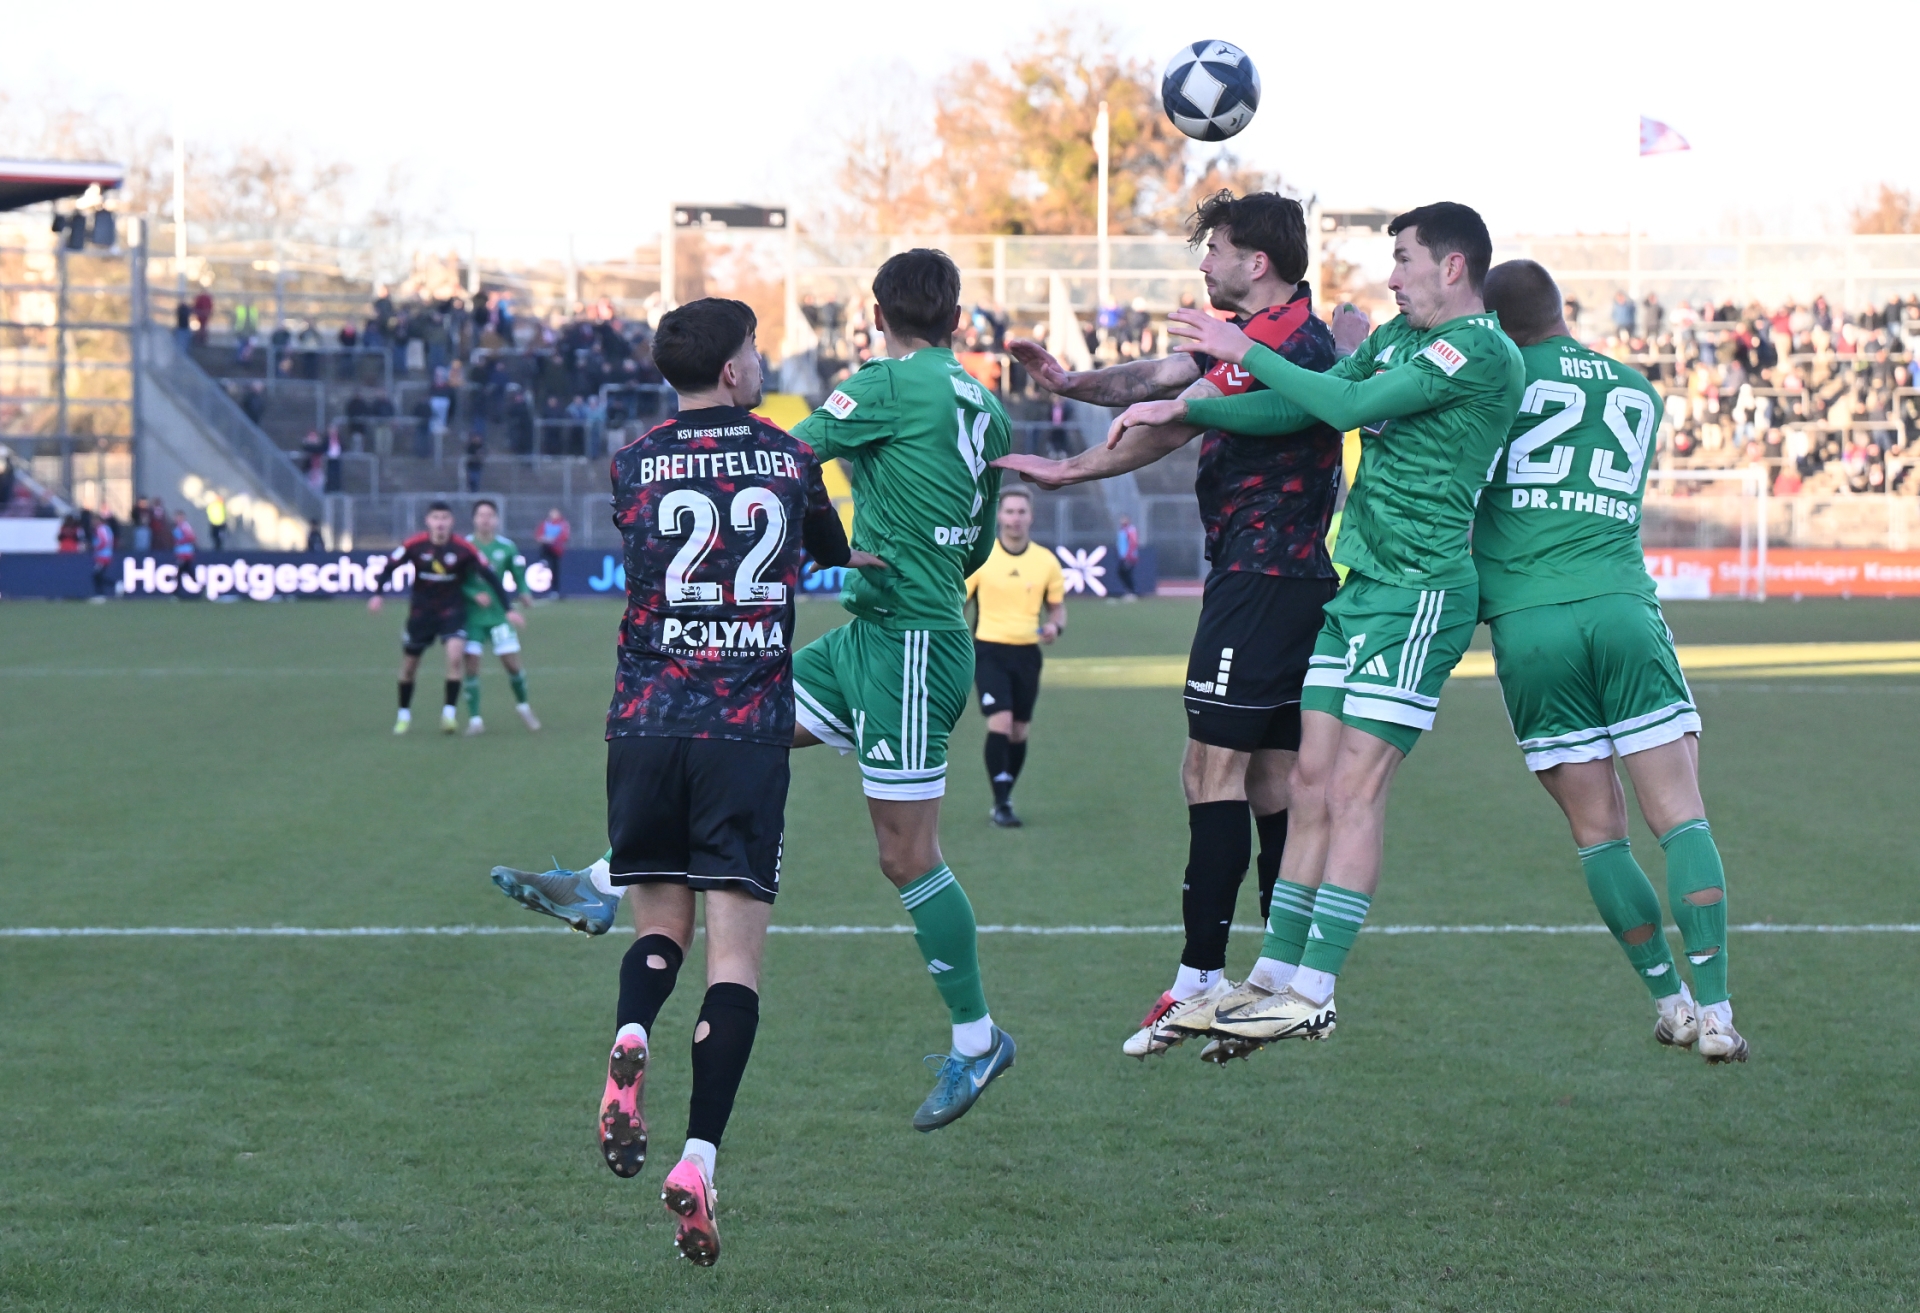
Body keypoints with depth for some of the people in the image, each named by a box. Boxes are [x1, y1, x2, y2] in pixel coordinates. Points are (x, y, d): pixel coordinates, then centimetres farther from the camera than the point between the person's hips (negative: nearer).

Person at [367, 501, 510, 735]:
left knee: (455, 655, -23)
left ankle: (449, 712, -14)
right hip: (421, 610, 1)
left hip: (452, 610, -1)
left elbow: (488, 574, -12)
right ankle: (404, 714, 29)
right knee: (408, 665, 9)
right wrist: (377, 595, -17)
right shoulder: (415, 545, -14)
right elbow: (389, 565, -6)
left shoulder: (463, 549, -15)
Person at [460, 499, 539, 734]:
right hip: (472, 615, -1)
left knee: (512, 662, -1)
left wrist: (523, 592, -12)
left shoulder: (507, 547, 0)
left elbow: (519, 575, 8)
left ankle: (522, 704, 27)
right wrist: (474, 594, -21)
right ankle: (474, 719, 0)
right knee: (471, 664, -8)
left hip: (499, 614, 1)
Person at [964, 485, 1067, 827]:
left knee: (1019, 731, 7)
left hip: (1027, 654, 3)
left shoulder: (1046, 562, 2)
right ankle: (1001, 804, -14)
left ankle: (1004, 800, 24)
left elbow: (1057, 606, 13)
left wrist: (1055, 625, -9)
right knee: (1000, 721, -18)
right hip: (990, 650, -3)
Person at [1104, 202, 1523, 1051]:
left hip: (1418, 594, -9)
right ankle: (1275, 975, 11)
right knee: (1311, 784, 7)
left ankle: (1312, 995, -8)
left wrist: (1246, 351, -6)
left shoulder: (1482, 353, -13)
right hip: (1359, 589, 9)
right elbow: (1303, 407, 17)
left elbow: (1348, 405, -17)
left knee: (1353, 792, -9)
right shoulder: (1399, 338, 16)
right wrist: (1183, 409, 8)